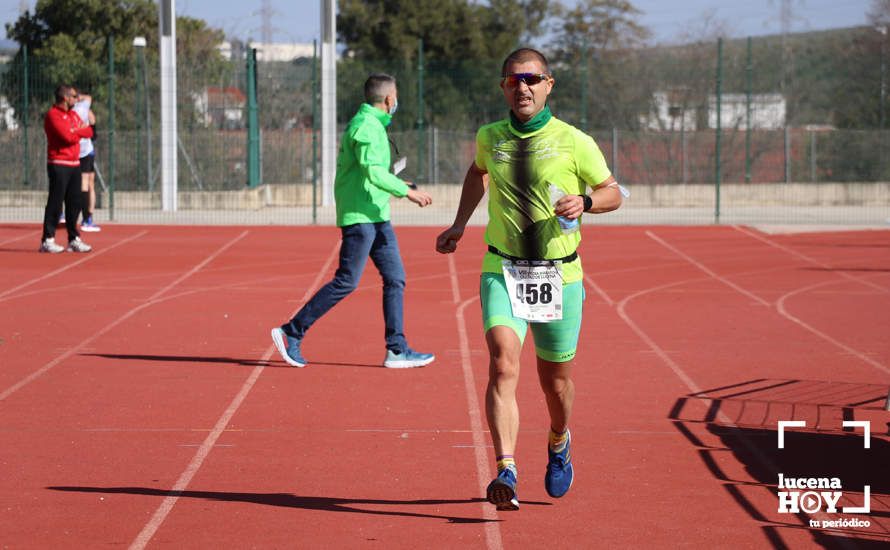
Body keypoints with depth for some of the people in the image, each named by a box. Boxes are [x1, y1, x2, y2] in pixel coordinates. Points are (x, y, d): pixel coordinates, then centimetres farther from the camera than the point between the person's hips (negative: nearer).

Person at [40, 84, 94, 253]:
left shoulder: (73, 115, 17)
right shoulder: (53, 115, -10)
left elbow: (89, 131, 9)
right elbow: (67, 136, -20)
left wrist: (74, 132, -8)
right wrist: (79, 132, -1)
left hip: (74, 164, 8)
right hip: (59, 165, -8)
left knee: (74, 203, 8)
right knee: (55, 203, -9)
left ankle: (73, 239, 14)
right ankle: (47, 241, -7)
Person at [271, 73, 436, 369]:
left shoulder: (373, 124, 17)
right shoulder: (366, 126, -15)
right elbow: (373, 171, -26)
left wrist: (397, 186, 26)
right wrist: (407, 192, -23)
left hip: (377, 217, 10)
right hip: (360, 215, -10)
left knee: (395, 278, 6)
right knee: (346, 282, -8)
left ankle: (397, 350, 6)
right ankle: (291, 332, -1)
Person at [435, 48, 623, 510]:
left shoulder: (574, 142, -5)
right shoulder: (490, 138, 5)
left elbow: (612, 193, 6)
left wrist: (585, 201, -15)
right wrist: (459, 224, 23)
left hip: (559, 276, -1)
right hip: (502, 271, 1)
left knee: (555, 380, 11)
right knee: (503, 364, -21)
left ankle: (558, 444, 44)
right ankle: (506, 473, -27)